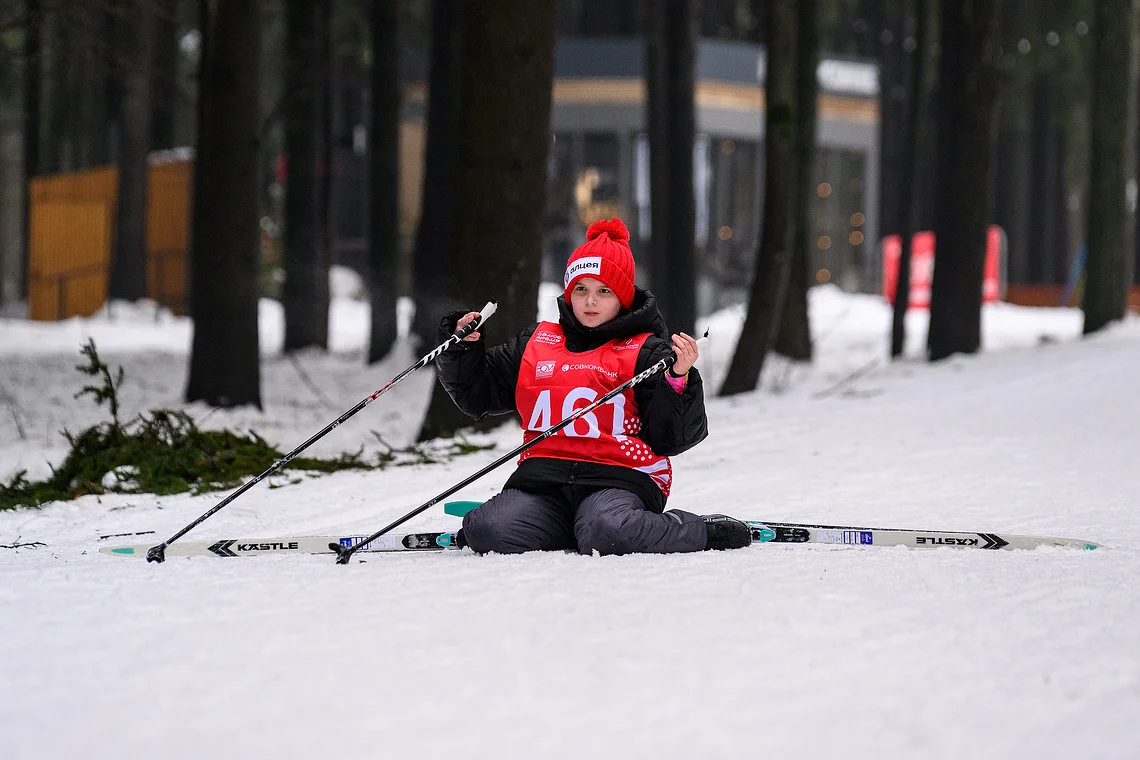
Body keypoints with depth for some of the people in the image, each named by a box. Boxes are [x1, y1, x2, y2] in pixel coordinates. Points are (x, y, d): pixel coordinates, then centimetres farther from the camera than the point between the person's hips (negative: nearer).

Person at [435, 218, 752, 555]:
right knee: (487, 532, -25)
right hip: (543, 480, 4)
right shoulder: (536, 343, 20)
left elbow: (671, 440, 1)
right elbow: (477, 394, 27)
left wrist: (679, 382, -15)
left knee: (607, 535, -38)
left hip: (618, 479, -4)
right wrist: (464, 349, 10)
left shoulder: (646, 352, 8)